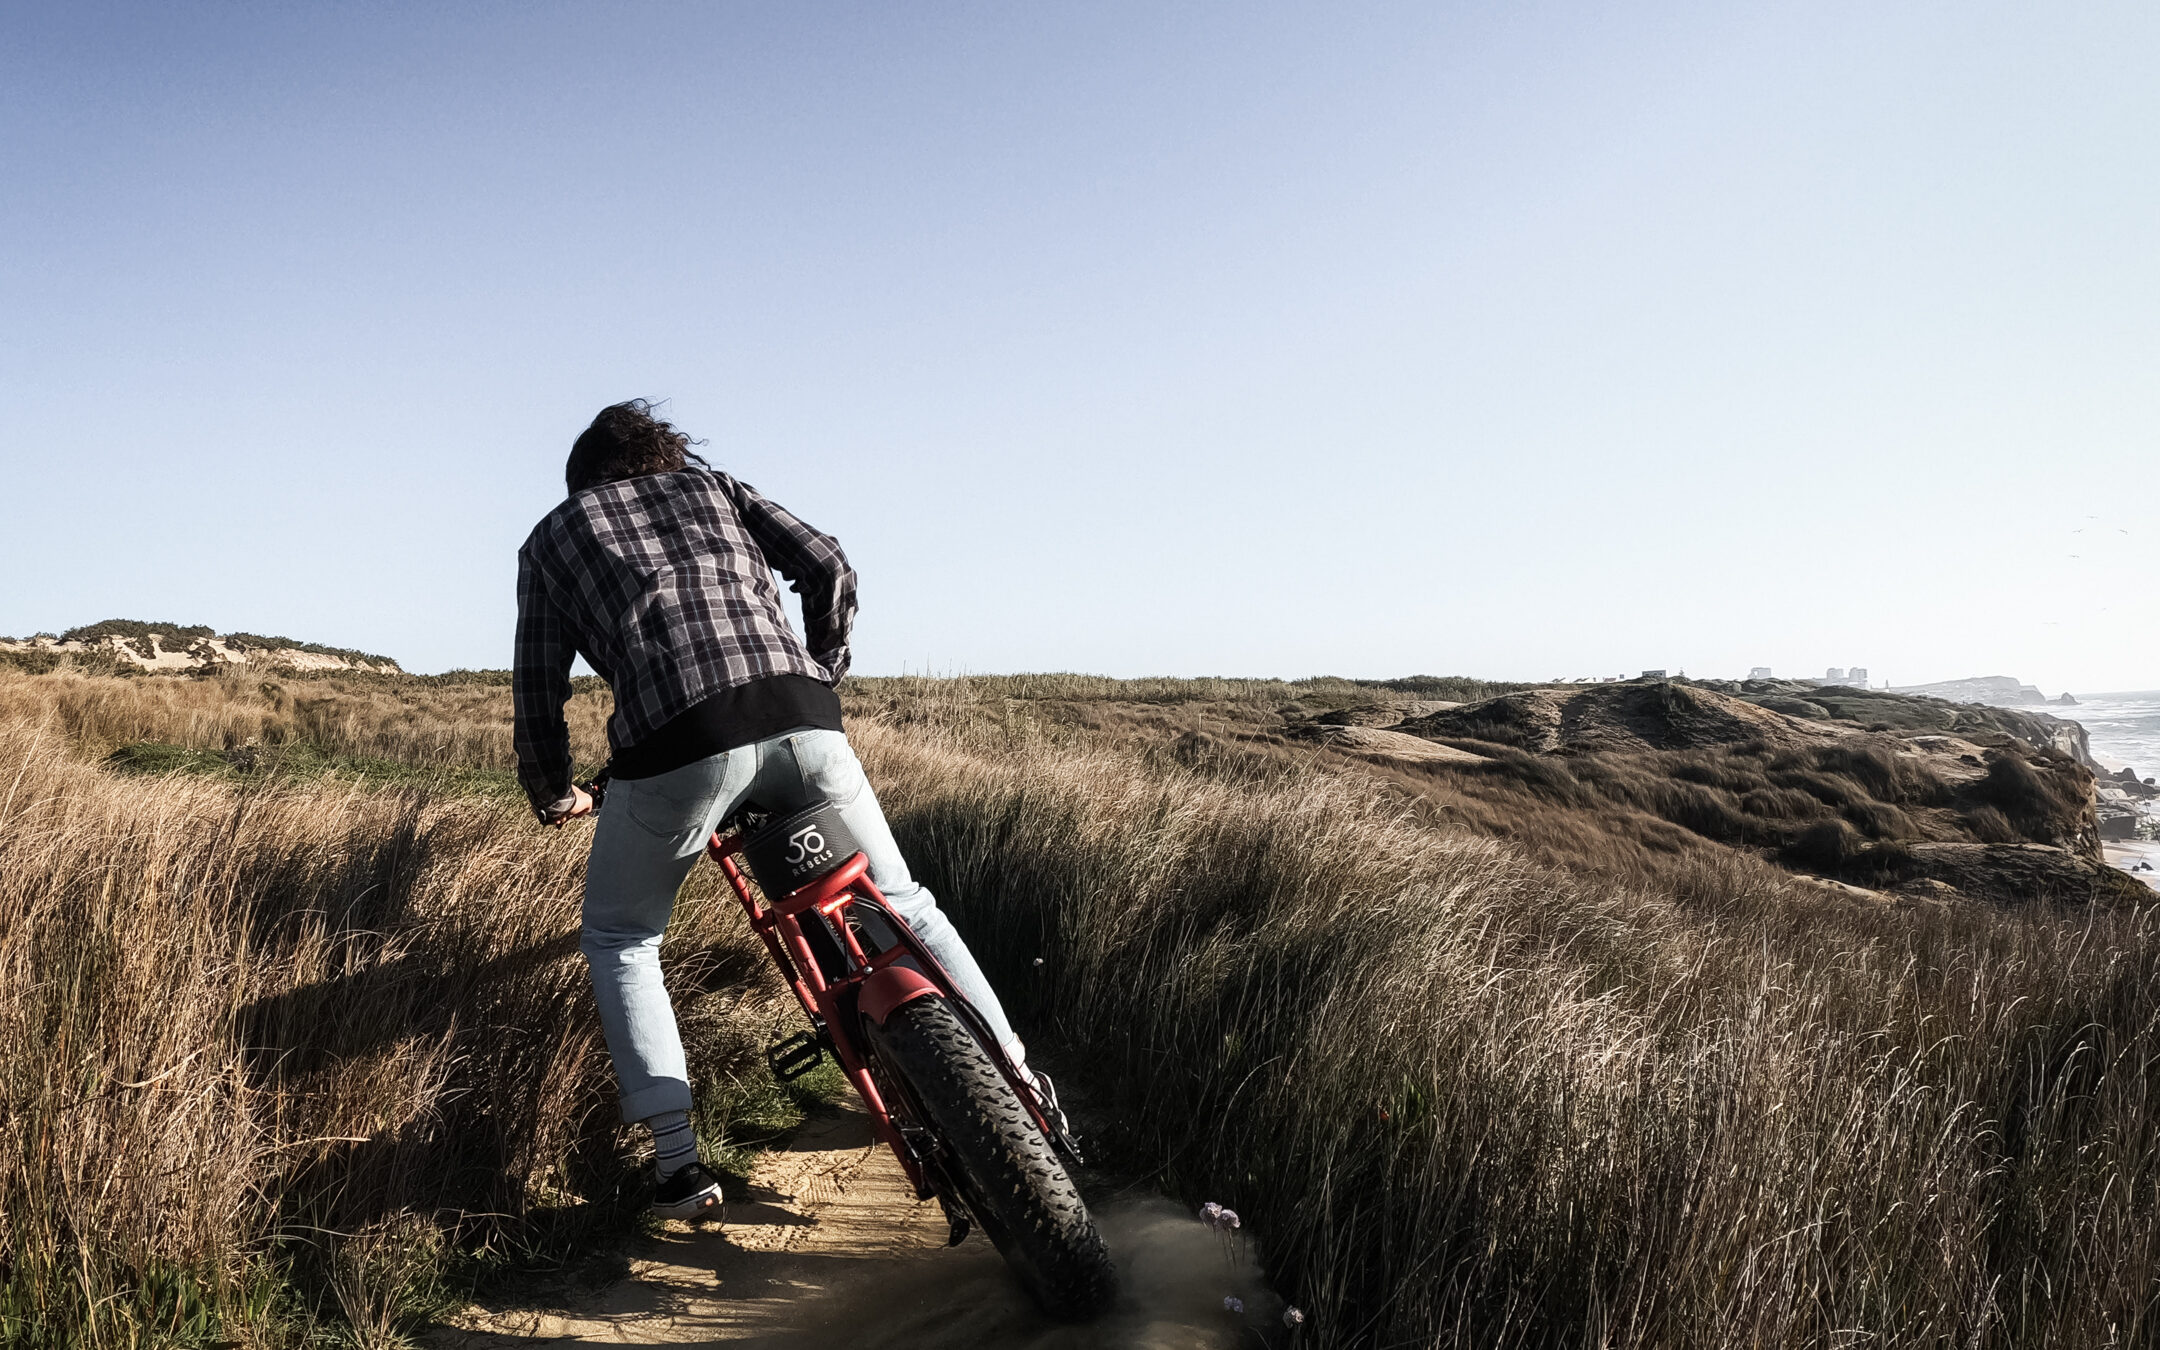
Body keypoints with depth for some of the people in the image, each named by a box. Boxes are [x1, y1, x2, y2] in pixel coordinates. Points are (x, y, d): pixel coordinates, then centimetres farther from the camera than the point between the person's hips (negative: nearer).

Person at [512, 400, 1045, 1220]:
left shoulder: (552, 535, 26)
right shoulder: (713, 486, 29)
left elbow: (538, 686, 21)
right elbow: (828, 567, 17)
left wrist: (551, 796, 37)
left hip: (674, 739, -2)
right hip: (801, 716, 2)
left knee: (619, 940, 22)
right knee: (898, 904, 21)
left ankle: (679, 1163, 13)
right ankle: (1019, 1085, 22)